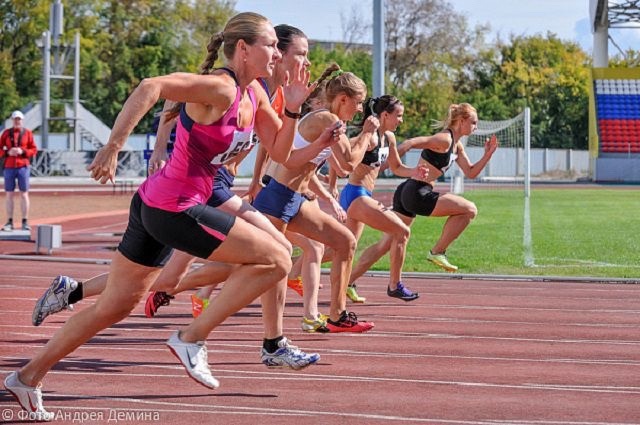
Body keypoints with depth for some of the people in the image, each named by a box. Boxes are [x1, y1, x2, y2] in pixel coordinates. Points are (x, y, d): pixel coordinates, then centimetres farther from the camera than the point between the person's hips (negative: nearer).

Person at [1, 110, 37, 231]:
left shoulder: (27, 133, 5)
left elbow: (34, 149, 2)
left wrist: (22, 151, -13)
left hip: (23, 167, -1)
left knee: (24, 194, -1)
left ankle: (25, 222, 2)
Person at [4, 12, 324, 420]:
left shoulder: (254, 95, 10)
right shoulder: (220, 88, -18)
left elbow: (280, 153, 17)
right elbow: (151, 87, -30)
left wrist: (293, 109, 0)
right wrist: (114, 146, -35)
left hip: (155, 205, 10)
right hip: (173, 207, -10)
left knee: (116, 306, 18)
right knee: (277, 259, -9)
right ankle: (192, 339, -4)